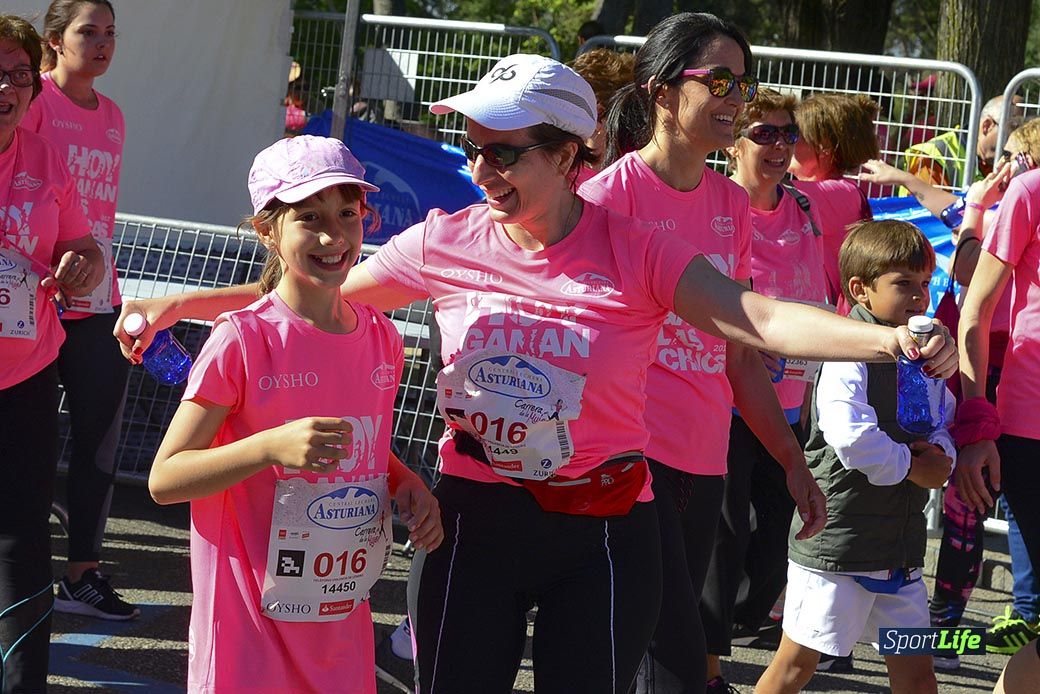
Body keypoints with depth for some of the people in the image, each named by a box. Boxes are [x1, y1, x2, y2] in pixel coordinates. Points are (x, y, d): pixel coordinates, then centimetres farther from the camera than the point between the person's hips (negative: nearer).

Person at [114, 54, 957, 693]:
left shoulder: (636, 253, -10)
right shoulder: (446, 244, -2)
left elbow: (755, 318, -22)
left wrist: (886, 338, -38)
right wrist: (175, 305, 9)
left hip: (603, 534, -2)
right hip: (475, 523, 2)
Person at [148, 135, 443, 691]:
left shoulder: (381, 338, 4)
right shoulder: (242, 340, -13)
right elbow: (164, 479, -13)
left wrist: (408, 485, 1)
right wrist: (272, 446, -27)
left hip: (343, 621, 5)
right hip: (250, 624, -5)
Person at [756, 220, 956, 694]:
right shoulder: (849, 357, -14)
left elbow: (946, 424, 19)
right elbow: (852, 440, -26)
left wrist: (940, 454, -5)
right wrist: (915, 467, -13)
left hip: (902, 543, 8)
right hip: (837, 542, -8)